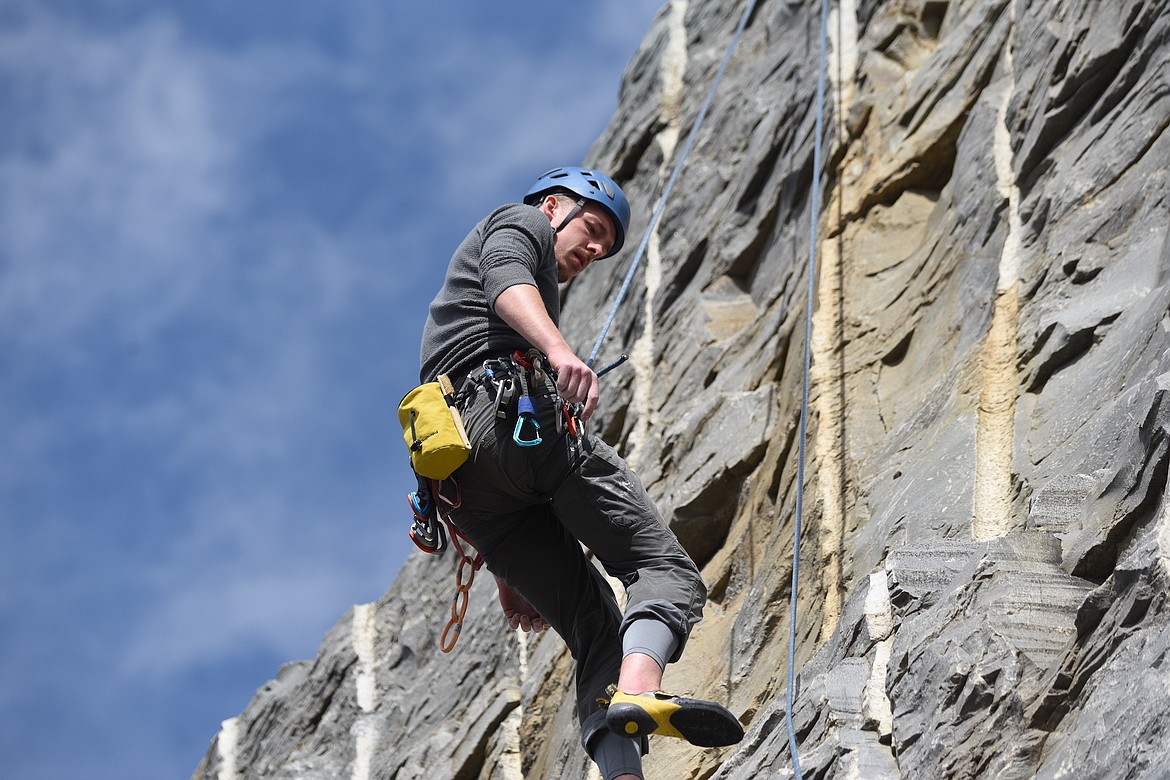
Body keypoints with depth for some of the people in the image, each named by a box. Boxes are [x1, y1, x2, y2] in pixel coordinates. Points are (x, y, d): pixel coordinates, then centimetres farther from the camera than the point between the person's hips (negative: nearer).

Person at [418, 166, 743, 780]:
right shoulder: (521, 223, 20)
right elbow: (506, 283, -9)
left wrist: (507, 572, 32)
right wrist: (559, 350, -28)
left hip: (459, 473, 8)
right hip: (523, 408, -8)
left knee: (595, 625, 0)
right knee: (664, 567, -13)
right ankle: (638, 691, -44)